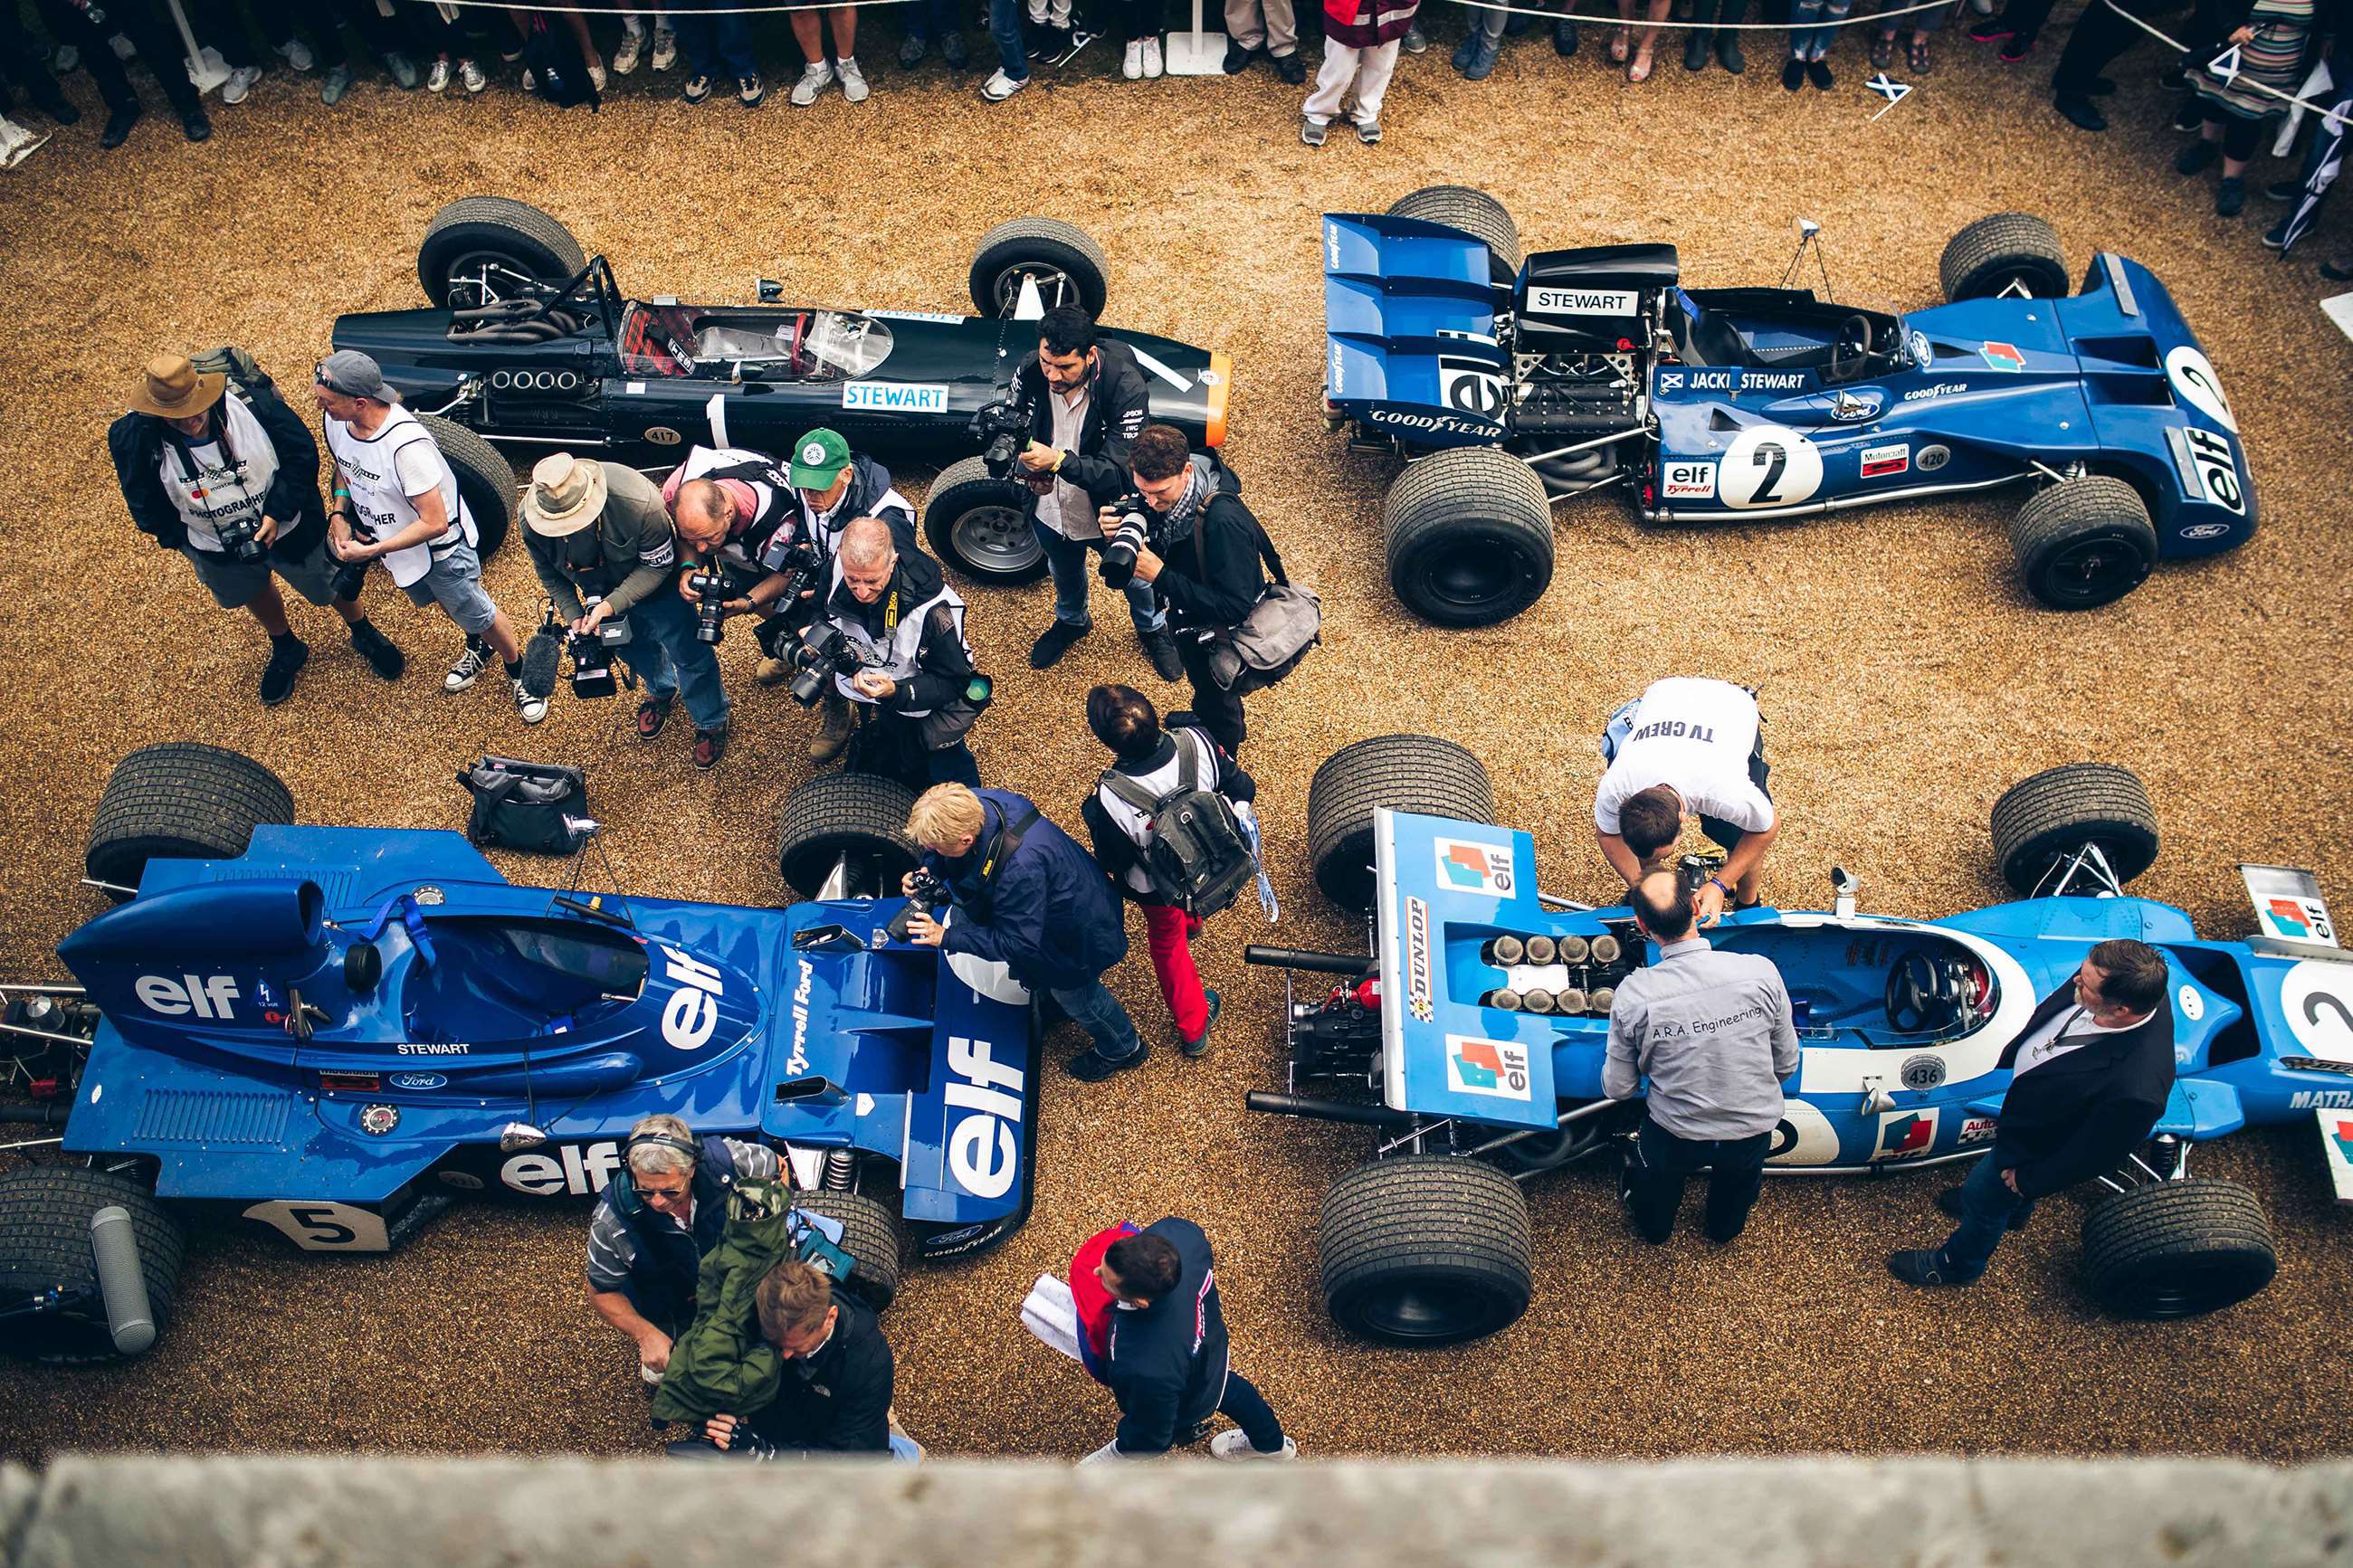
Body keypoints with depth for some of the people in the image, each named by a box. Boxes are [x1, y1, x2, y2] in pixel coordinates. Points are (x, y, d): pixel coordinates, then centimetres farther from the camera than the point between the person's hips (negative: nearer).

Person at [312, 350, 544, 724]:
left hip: (440, 549, -7)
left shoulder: (405, 444, -40)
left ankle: (519, 672, 39)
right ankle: (478, 649, 58)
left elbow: (434, 524, -35)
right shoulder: (336, 420, -18)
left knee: (478, 616, 13)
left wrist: (371, 551, -30)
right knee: (442, 602, 30)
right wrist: (338, 512, -8)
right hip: (390, 537, 7)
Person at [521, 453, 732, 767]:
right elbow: (550, 575, -9)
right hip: (599, 591, 4)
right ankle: (662, 690, 58)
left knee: (687, 651, 7)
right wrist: (573, 615, -21)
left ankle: (711, 722, 33)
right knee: (632, 646, 25)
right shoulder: (531, 520, -30)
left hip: (653, 585, -4)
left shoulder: (639, 502, -43)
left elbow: (659, 565, -29)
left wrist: (611, 605, -36)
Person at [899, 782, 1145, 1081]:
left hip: (1080, 931, -7)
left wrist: (947, 938, -31)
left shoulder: (1019, 870, -47)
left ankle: (1124, 1049, 49)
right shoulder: (977, 804, -24)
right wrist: (927, 871, -20)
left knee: (1074, 993, 19)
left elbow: (1018, 943, -33)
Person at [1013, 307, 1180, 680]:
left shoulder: (1127, 387, -35)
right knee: (1064, 572, 33)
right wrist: (1028, 467, -25)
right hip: (1051, 511, 3)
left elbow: (1120, 471, -36)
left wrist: (1058, 460, -49)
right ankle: (1072, 621, 67)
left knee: (1135, 575, 26)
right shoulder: (1029, 374, -23)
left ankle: (1152, 628, 59)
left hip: (1109, 517, -3)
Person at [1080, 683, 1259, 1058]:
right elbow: (1242, 788, -15)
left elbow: (1112, 862, -20)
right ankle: (1190, 922, 77)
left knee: (1167, 941, 29)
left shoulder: (1110, 801, -42)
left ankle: (1193, 1027, 48)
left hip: (1158, 886, -4)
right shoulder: (1196, 741, -34)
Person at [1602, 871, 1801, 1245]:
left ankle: (1655, 1228, 64)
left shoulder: (1633, 993, -24)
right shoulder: (1761, 972, -22)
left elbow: (1618, 1088, -11)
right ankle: (1726, 1227, 67)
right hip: (1755, 1128, 2)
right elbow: (1787, 1063, -6)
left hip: (1675, 1135, -1)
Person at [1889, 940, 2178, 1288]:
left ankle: (1956, 1264, 55)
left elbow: (2091, 1155, -27)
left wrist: (2026, 1181, -10)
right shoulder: (2116, 978, -28)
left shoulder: (2134, 1091, -46)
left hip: (2034, 1147, -6)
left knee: (1983, 1199, 22)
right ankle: (2011, 1212, 71)